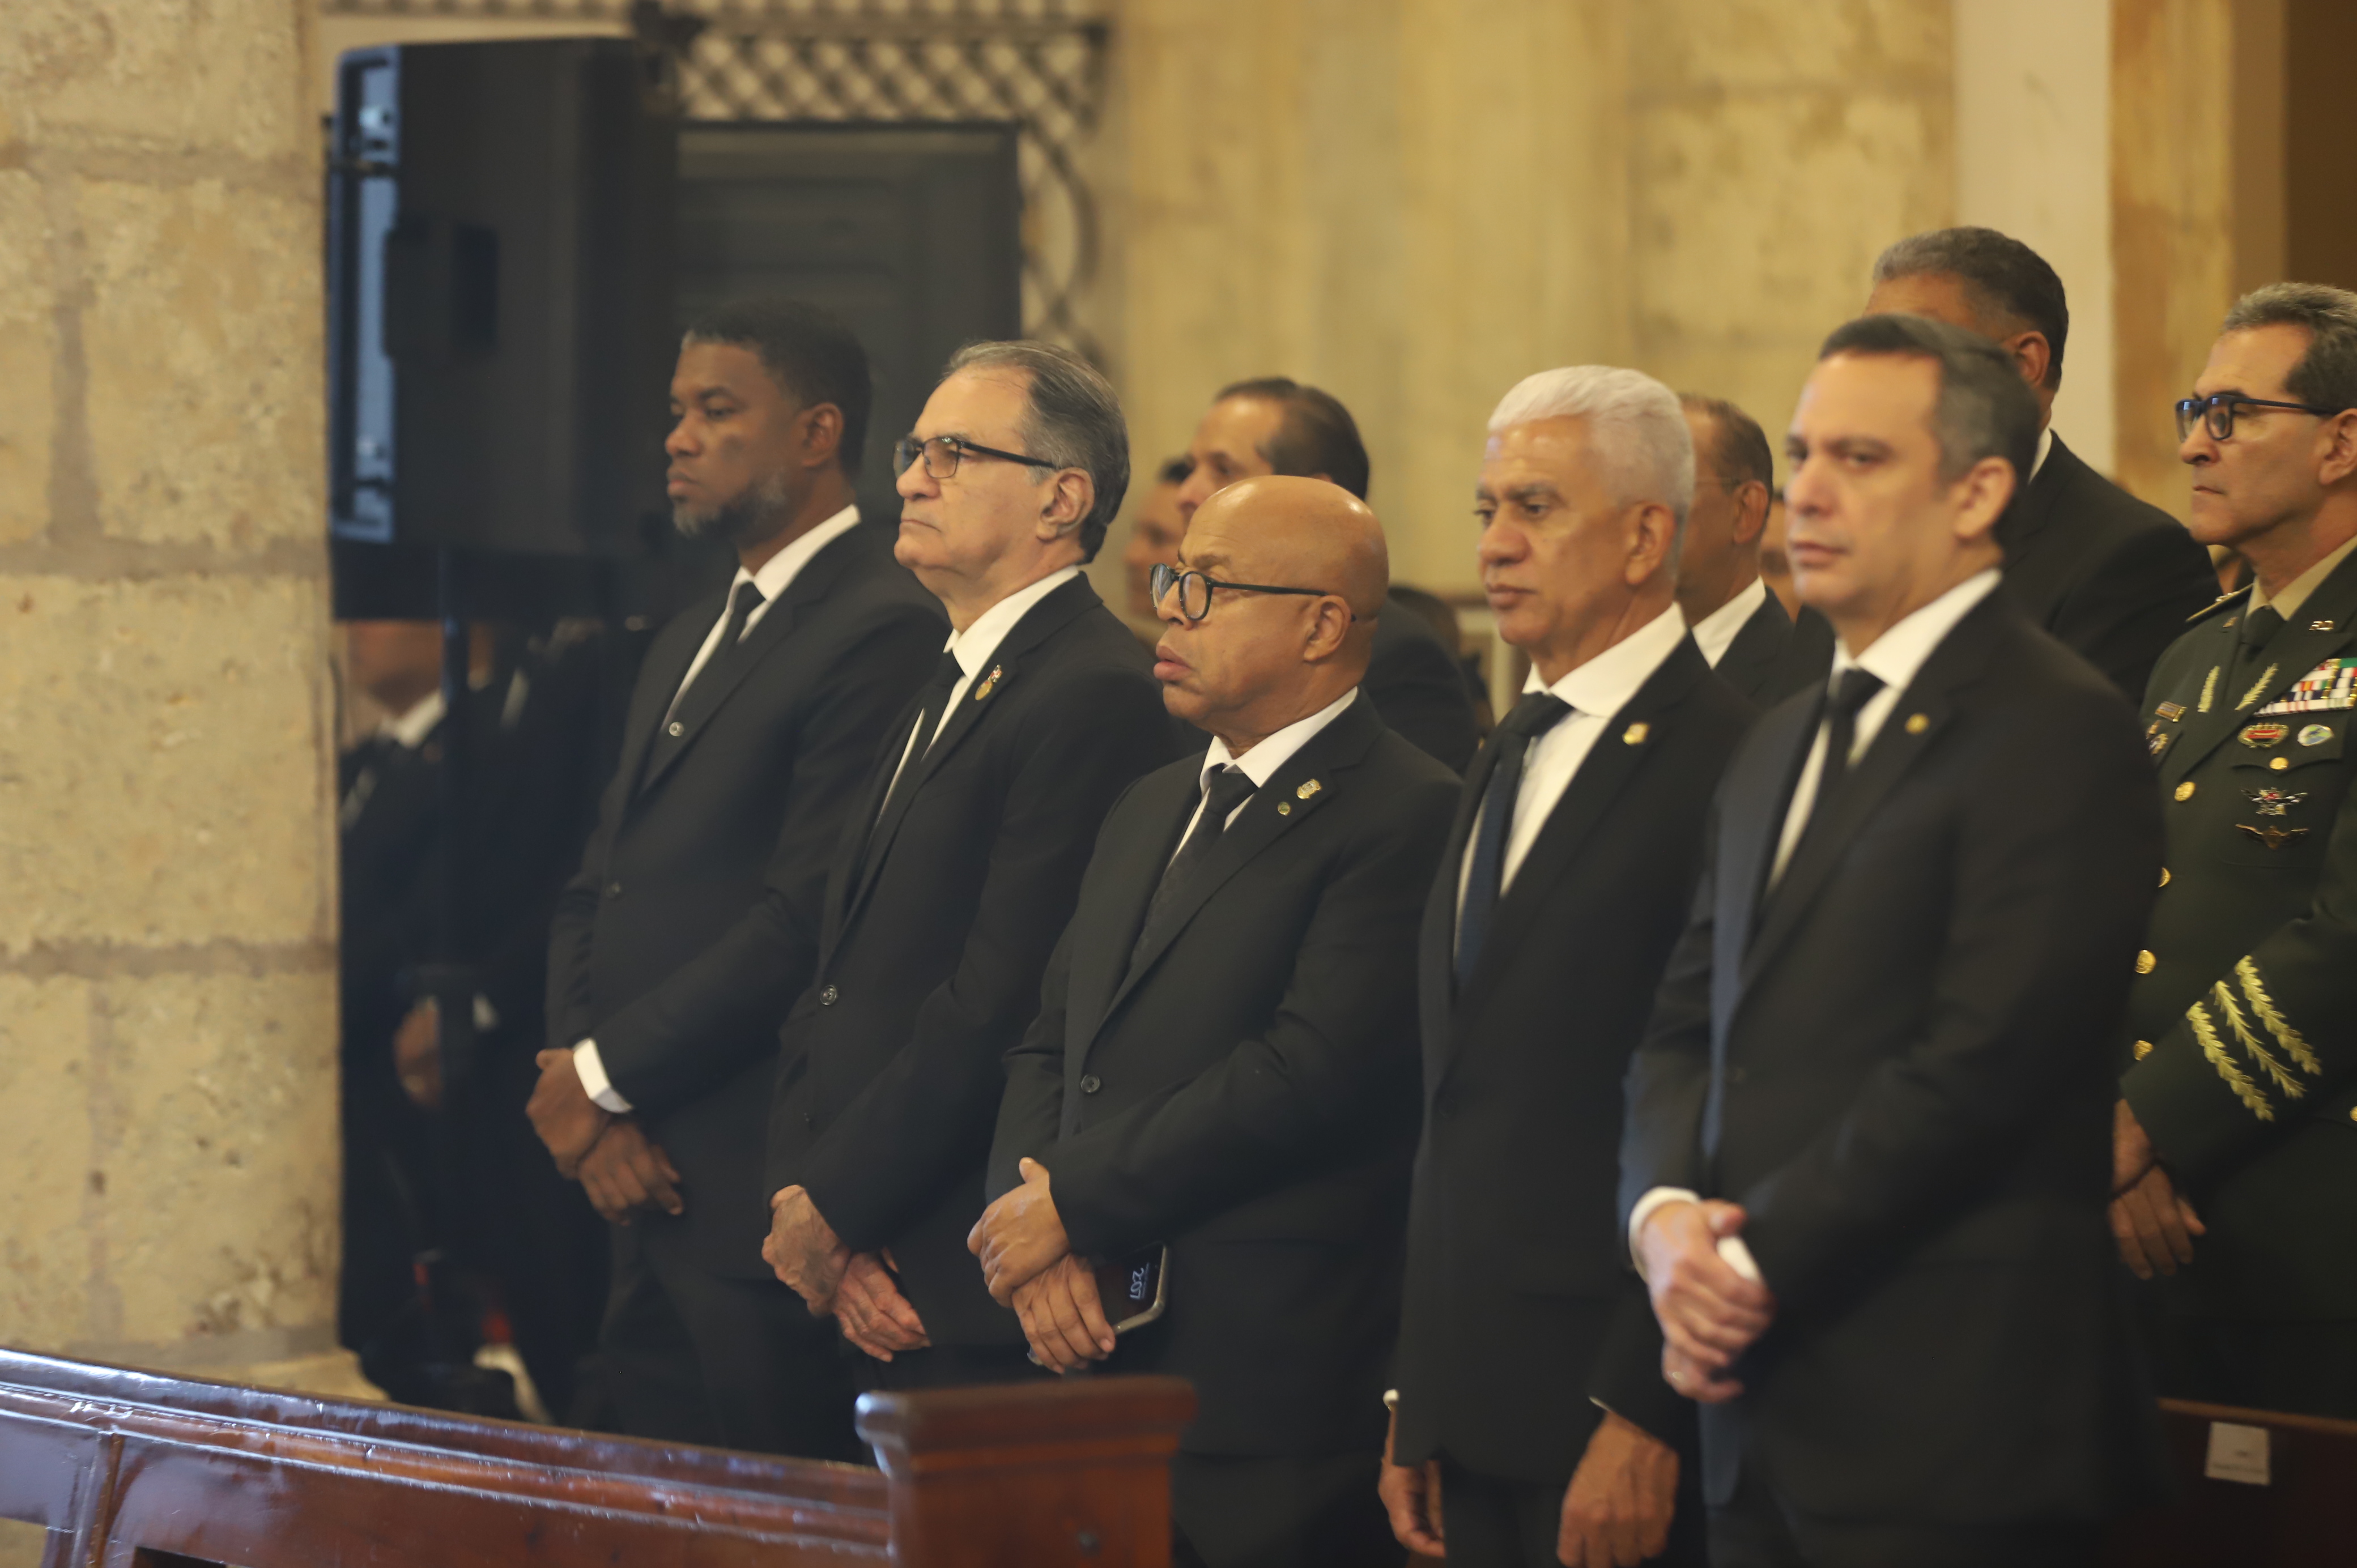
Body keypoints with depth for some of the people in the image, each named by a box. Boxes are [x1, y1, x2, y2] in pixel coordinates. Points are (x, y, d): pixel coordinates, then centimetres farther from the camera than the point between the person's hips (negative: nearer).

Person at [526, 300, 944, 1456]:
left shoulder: (884, 632, -10)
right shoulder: (688, 643, 22)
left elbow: (805, 919, -17)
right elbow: (592, 894, 18)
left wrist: (602, 1076, -10)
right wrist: (582, 1091, 0)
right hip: (642, 1188, 9)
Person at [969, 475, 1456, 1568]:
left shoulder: (1405, 817, -10)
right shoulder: (1151, 810, 20)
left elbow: (1312, 1069, -19)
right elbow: (1050, 1046, 17)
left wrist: (1073, 1201, -13)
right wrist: (1036, 1246, -3)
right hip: (1092, 1368, 7)